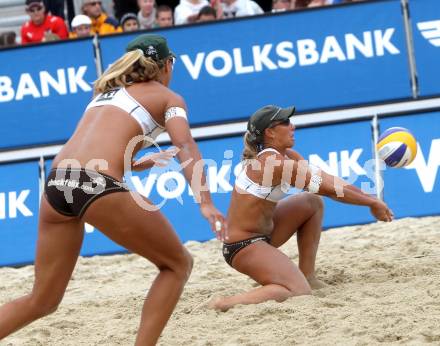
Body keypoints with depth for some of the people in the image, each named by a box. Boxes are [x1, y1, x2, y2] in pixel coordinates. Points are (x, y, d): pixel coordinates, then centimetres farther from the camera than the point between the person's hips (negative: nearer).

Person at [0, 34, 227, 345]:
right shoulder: (168, 97, 15)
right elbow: (186, 146, -4)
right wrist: (205, 203, -16)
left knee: (42, 301, 17)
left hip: (56, 185, 6)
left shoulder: (108, 92, 32)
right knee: (177, 264, 14)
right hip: (98, 187, -6)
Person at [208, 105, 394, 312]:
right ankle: (227, 303, -16)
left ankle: (307, 276, 16)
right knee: (300, 293, -21)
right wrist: (372, 203, -10)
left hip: (262, 233, 10)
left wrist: (366, 196, -3)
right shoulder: (275, 162, -22)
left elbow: (324, 178, 6)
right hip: (244, 246, -10)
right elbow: (329, 189, -18)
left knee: (312, 203, 15)